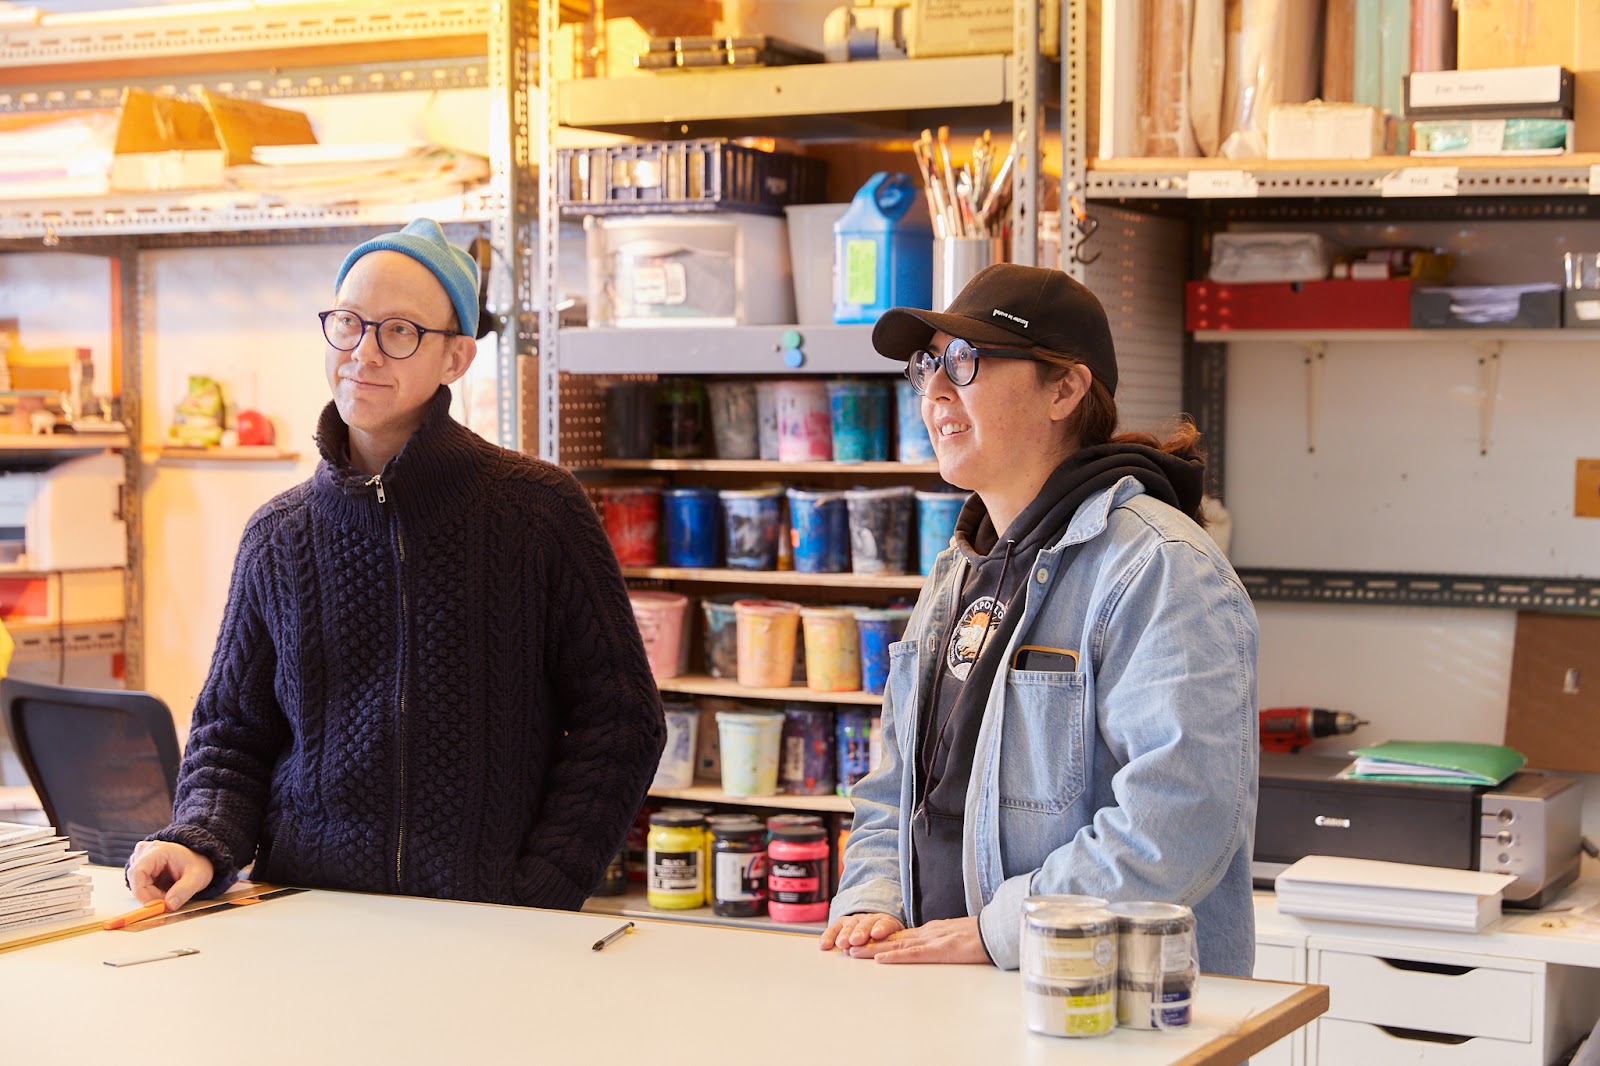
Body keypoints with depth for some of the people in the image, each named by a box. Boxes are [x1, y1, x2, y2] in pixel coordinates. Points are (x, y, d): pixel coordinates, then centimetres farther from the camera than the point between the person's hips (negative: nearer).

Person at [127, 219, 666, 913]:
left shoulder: (540, 510, 2)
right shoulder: (278, 536, 11)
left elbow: (618, 721, 4)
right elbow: (231, 733, 19)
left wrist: (533, 894, -5)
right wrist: (202, 843, -1)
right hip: (307, 918, 2)